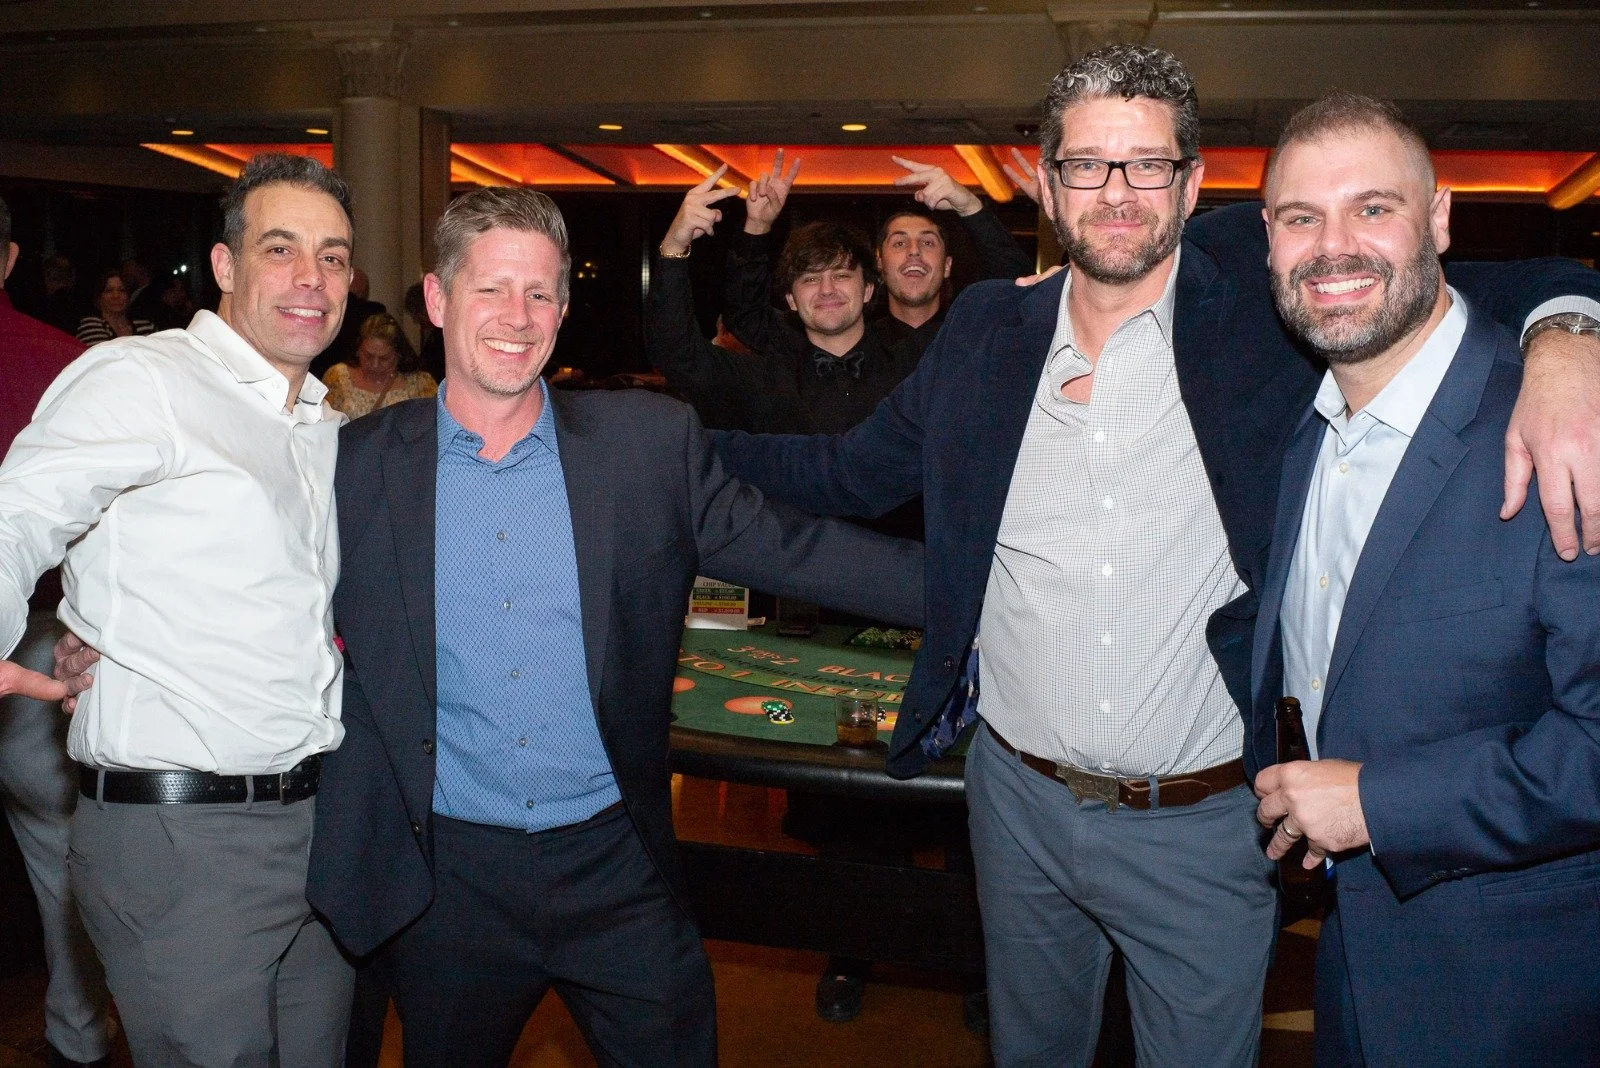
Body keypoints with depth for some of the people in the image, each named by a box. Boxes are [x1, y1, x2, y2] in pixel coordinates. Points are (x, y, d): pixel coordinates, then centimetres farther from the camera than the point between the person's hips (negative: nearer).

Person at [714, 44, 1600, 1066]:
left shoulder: (1267, 290, -8)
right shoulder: (987, 331, 1)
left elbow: (1495, 288, -7)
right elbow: (848, 472, 9)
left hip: (1204, 827, -2)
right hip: (1020, 800, 3)